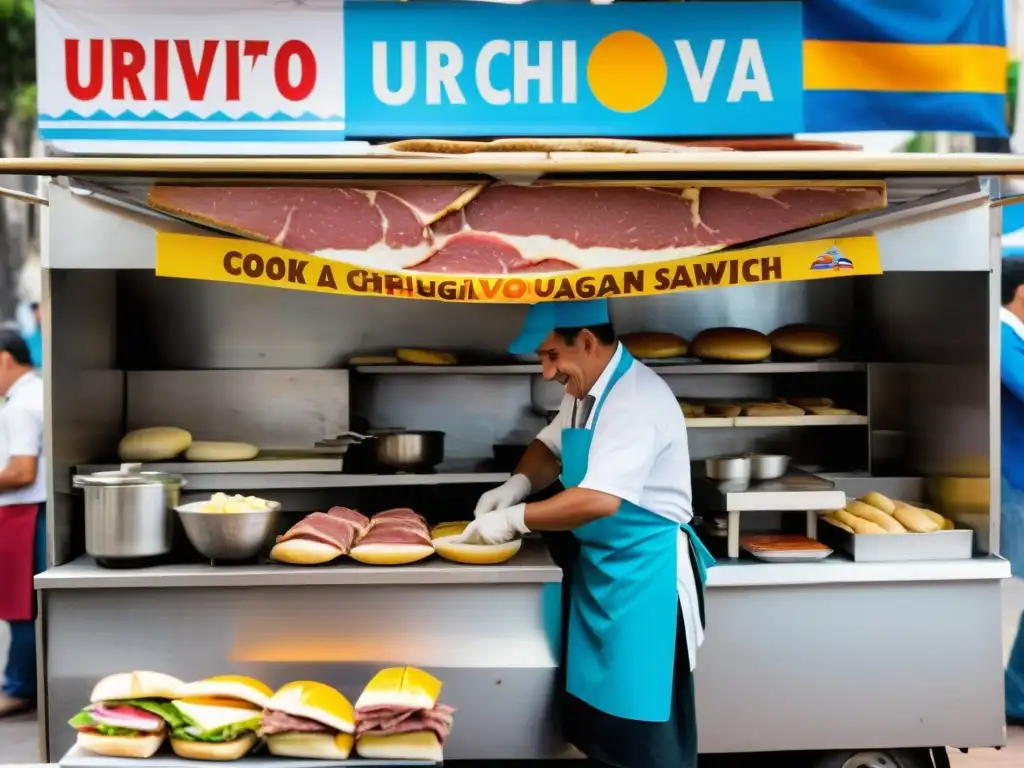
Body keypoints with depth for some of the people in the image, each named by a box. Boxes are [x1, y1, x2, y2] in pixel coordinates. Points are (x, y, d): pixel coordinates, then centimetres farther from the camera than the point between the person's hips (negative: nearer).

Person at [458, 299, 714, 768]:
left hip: (646, 574, -9)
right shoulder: (585, 391, 8)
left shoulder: (635, 399, -23)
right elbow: (551, 446, 22)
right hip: (601, 567, 9)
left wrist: (515, 519, -21)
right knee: (597, 720, 18)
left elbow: (599, 500, -31)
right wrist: (517, 484, 1)